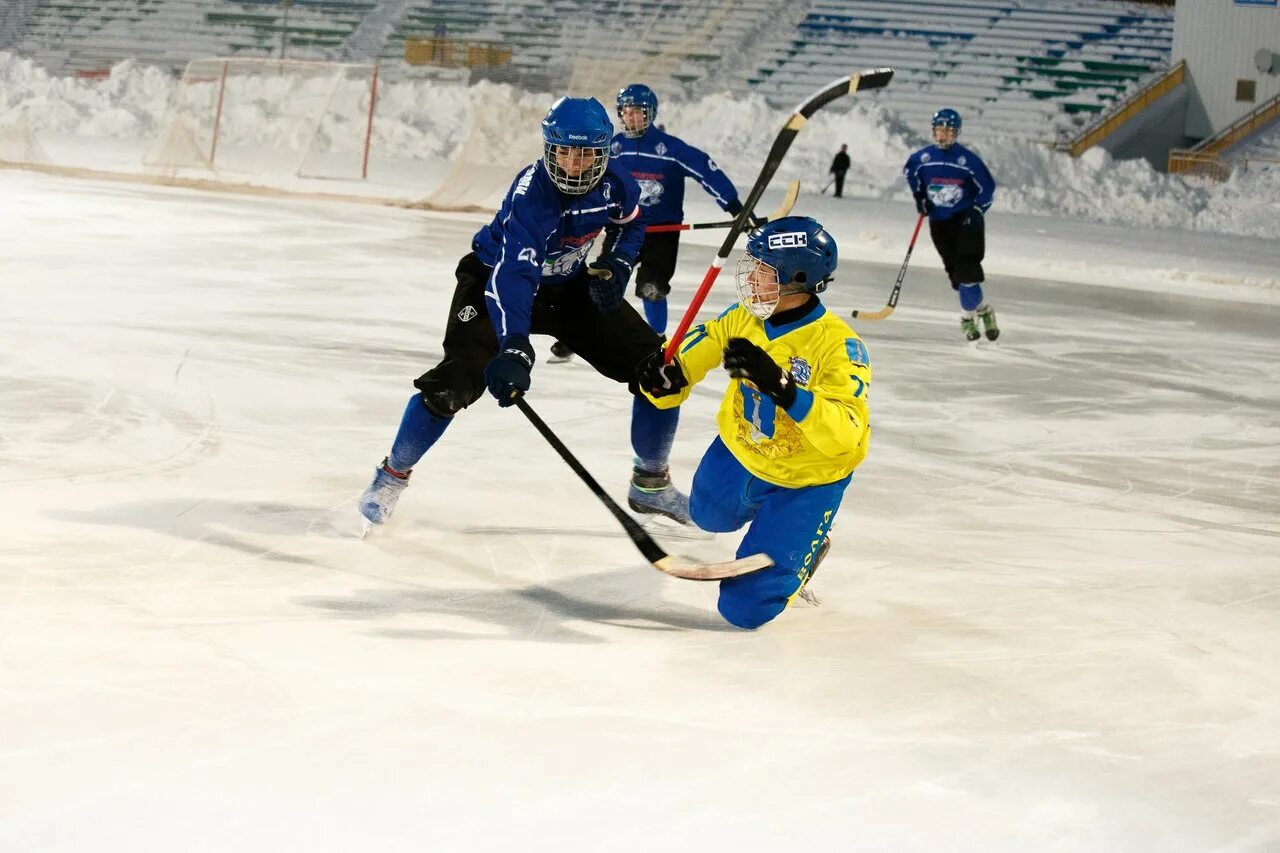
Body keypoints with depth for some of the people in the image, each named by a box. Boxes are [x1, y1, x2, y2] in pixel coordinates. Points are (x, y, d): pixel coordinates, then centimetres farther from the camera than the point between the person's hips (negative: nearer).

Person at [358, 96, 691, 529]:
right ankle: (393, 473, 3)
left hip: (571, 284, 6)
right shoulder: (530, 193, -36)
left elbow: (630, 223, 8)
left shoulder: (614, 183, -18)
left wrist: (616, 264, -12)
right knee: (459, 378, -23)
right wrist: (514, 349, -61)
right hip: (498, 277, -5)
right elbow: (514, 275, -48)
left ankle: (651, 483, 17)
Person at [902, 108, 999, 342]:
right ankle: (980, 308, 18)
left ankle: (968, 315, -3)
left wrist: (976, 210, -10)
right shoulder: (923, 158, -3)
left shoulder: (968, 159, -12)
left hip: (966, 219, -3)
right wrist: (919, 196, 13)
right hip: (939, 222, 3)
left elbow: (987, 186, -3)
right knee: (955, 271, 1)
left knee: (967, 268, -16)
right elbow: (909, 171, 20)